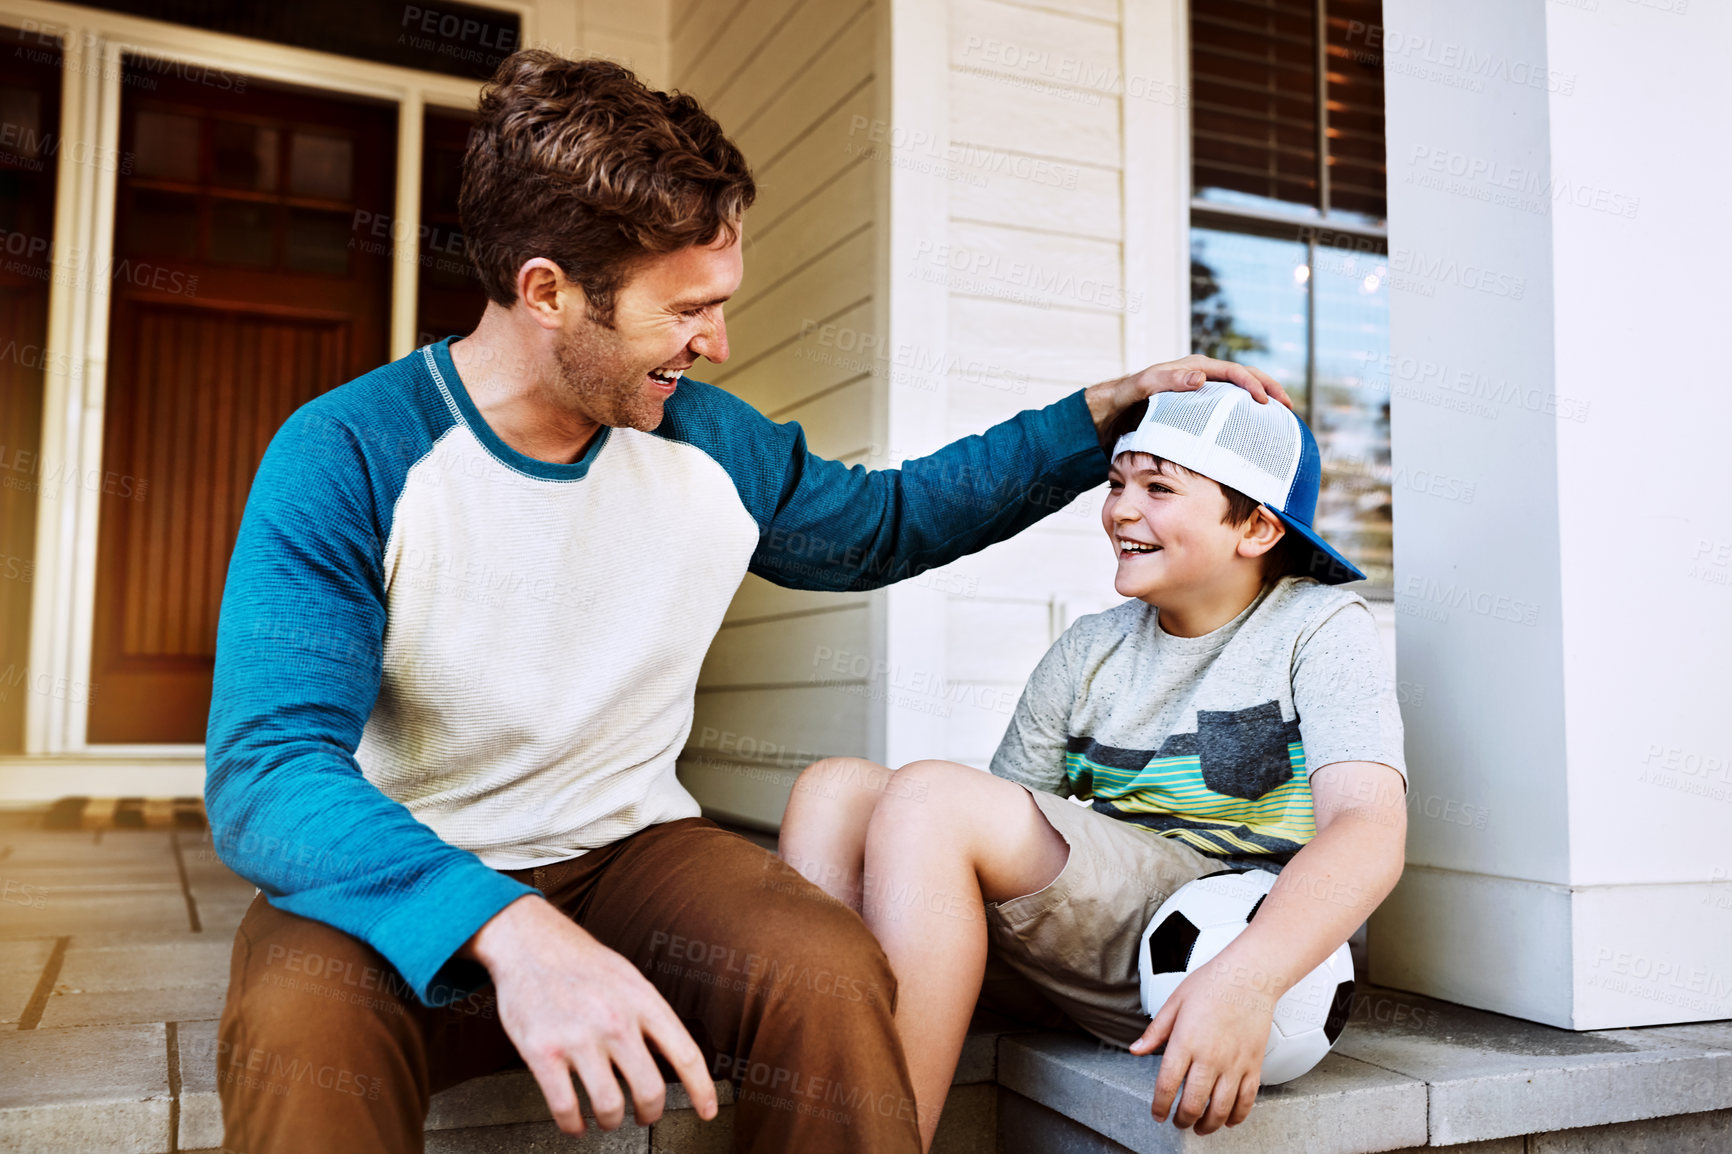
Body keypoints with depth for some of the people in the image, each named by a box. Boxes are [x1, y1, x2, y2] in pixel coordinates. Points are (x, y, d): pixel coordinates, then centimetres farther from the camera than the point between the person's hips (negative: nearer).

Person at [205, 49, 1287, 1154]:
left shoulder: (711, 444, 0)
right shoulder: (347, 457, -15)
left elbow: (893, 521, 18)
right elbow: (266, 770, -25)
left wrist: (1109, 407, 12)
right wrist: (508, 928, -44)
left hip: (628, 851, 3)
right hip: (404, 887, -3)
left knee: (833, 974, -28)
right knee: (301, 1020, -38)